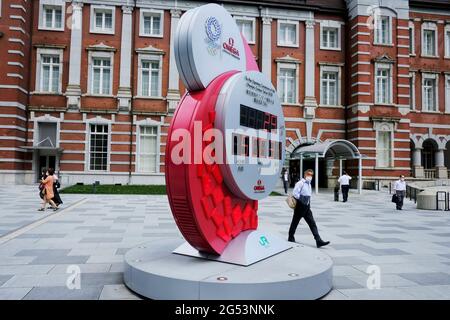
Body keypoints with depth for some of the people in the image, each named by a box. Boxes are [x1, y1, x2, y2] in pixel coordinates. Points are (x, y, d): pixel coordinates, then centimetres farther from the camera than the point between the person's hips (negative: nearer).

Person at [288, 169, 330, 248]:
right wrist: (301, 199, -13)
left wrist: (308, 202, 13)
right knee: (295, 222, 8)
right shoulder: (300, 183, -13)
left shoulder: (309, 184, 12)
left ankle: (318, 241, -4)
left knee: (312, 224, 0)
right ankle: (291, 237, 25)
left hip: (307, 207, 7)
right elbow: (295, 194, -22)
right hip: (300, 207, -7)